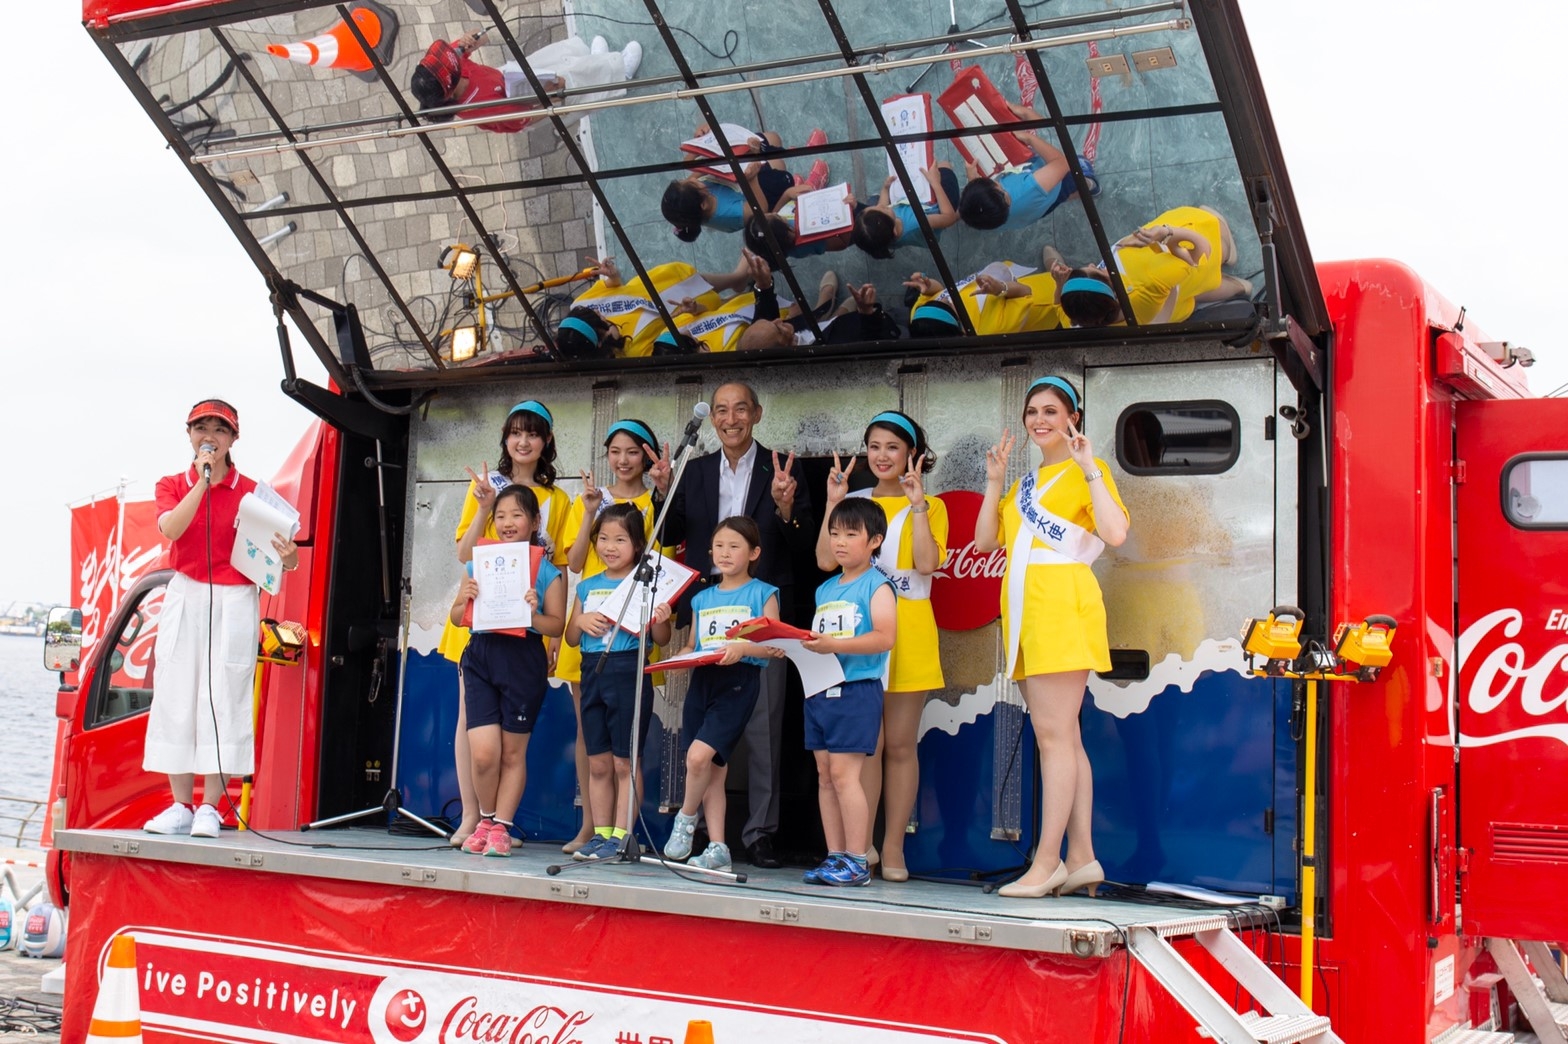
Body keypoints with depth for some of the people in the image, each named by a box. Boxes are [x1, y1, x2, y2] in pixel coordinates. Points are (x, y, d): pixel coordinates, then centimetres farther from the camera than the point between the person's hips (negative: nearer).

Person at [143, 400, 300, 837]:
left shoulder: (251, 492, 4)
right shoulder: (173, 485, 10)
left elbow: (281, 557, 2)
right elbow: (170, 529, -12)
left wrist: (288, 557, -21)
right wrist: (203, 481, -15)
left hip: (235, 604, -2)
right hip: (185, 599, 2)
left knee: (224, 699, -6)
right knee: (176, 697, 0)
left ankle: (210, 808, -1)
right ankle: (180, 805, 7)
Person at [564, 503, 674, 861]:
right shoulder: (587, 586, 13)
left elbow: (661, 639, -1)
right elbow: (570, 638, 16)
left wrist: (660, 621, -21)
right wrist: (581, 620, -4)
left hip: (630, 672, -5)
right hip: (593, 672, 5)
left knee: (624, 763, -1)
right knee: (598, 763, 9)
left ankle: (621, 836, 4)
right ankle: (600, 834, 15)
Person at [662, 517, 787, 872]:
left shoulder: (762, 594, 2)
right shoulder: (702, 598, 17)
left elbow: (775, 648, -6)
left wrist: (742, 648, -22)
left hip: (739, 683, -5)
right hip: (702, 682, 5)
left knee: (699, 755, -19)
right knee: (713, 767, 5)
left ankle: (686, 817, 6)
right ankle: (717, 848, 10)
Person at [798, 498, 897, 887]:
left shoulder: (876, 585, -4)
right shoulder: (825, 589, 19)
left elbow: (885, 636, -16)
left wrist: (834, 645, -24)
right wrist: (801, 645, 1)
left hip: (857, 689, -8)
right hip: (820, 690, 8)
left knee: (843, 773, -11)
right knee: (825, 775, 7)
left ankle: (857, 862, -5)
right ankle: (835, 857, 13)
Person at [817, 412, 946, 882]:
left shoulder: (930, 506, 6)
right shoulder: (854, 502, 12)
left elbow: (927, 564, -11)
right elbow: (826, 559, -1)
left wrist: (916, 503, -12)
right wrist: (833, 503, -4)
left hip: (908, 633, -1)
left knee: (900, 744, 2)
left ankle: (893, 848, 8)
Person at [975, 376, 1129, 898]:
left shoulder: (1085, 471, 0)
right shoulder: (1025, 483, 23)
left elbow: (1115, 533, -16)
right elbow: (984, 541, 15)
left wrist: (1090, 470, -14)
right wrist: (994, 481, 10)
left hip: (1062, 605, -8)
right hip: (1025, 612, 8)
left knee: (1054, 736, -10)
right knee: (1063, 738, 8)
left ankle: (1047, 862, -10)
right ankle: (1082, 857, 11)